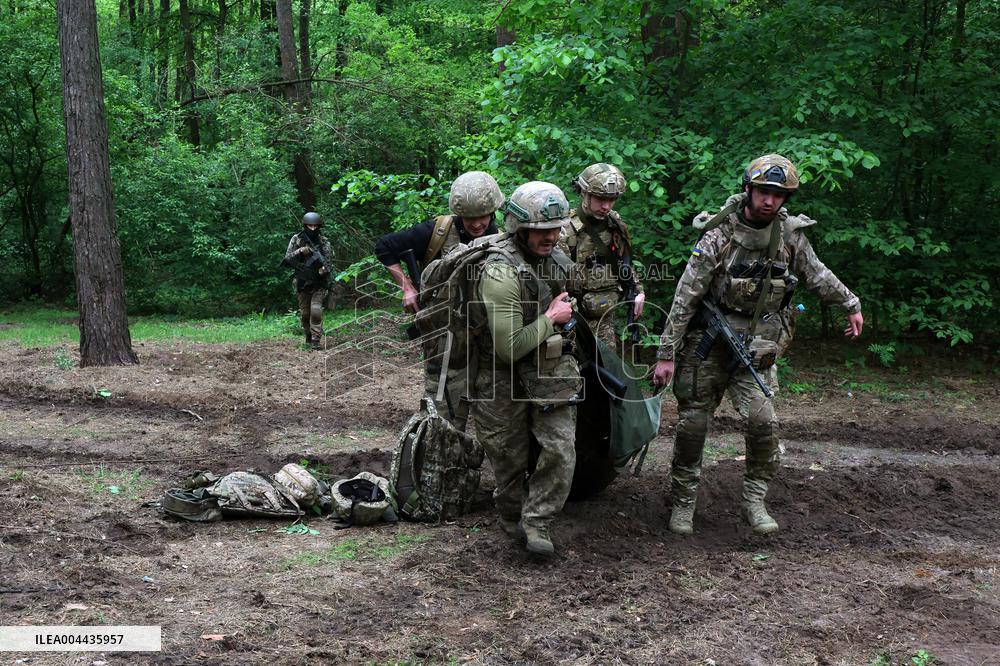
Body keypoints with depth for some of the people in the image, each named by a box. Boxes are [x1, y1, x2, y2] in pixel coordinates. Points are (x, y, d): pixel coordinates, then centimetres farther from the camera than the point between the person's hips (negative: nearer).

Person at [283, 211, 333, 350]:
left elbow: (327, 261, -6)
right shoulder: (296, 240, -1)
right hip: (302, 283, 2)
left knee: (316, 311, -15)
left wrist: (323, 269, -28)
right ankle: (308, 335, 30)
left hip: (318, 283, -2)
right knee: (304, 314, 9)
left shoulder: (324, 242, -3)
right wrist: (300, 251, -21)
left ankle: (316, 340, -8)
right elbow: (288, 258, -4)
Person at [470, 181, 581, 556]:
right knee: (510, 458, 10)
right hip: (505, 376, -6)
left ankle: (536, 522, 10)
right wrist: (551, 318, -18)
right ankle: (512, 519, 33)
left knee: (561, 450, -4)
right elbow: (509, 347, -28)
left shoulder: (555, 258, 0)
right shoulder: (501, 272, -26)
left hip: (550, 370, 6)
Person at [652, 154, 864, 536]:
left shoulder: (790, 235, -3)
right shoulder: (719, 236, -15)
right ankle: (683, 502, 20)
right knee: (693, 423, 3)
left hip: (755, 348, 2)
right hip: (707, 345, -2)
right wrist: (666, 354, -15)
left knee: (763, 421, -13)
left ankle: (754, 500, 5)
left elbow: (817, 276, 16)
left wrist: (851, 305, 25)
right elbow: (685, 298, -14)